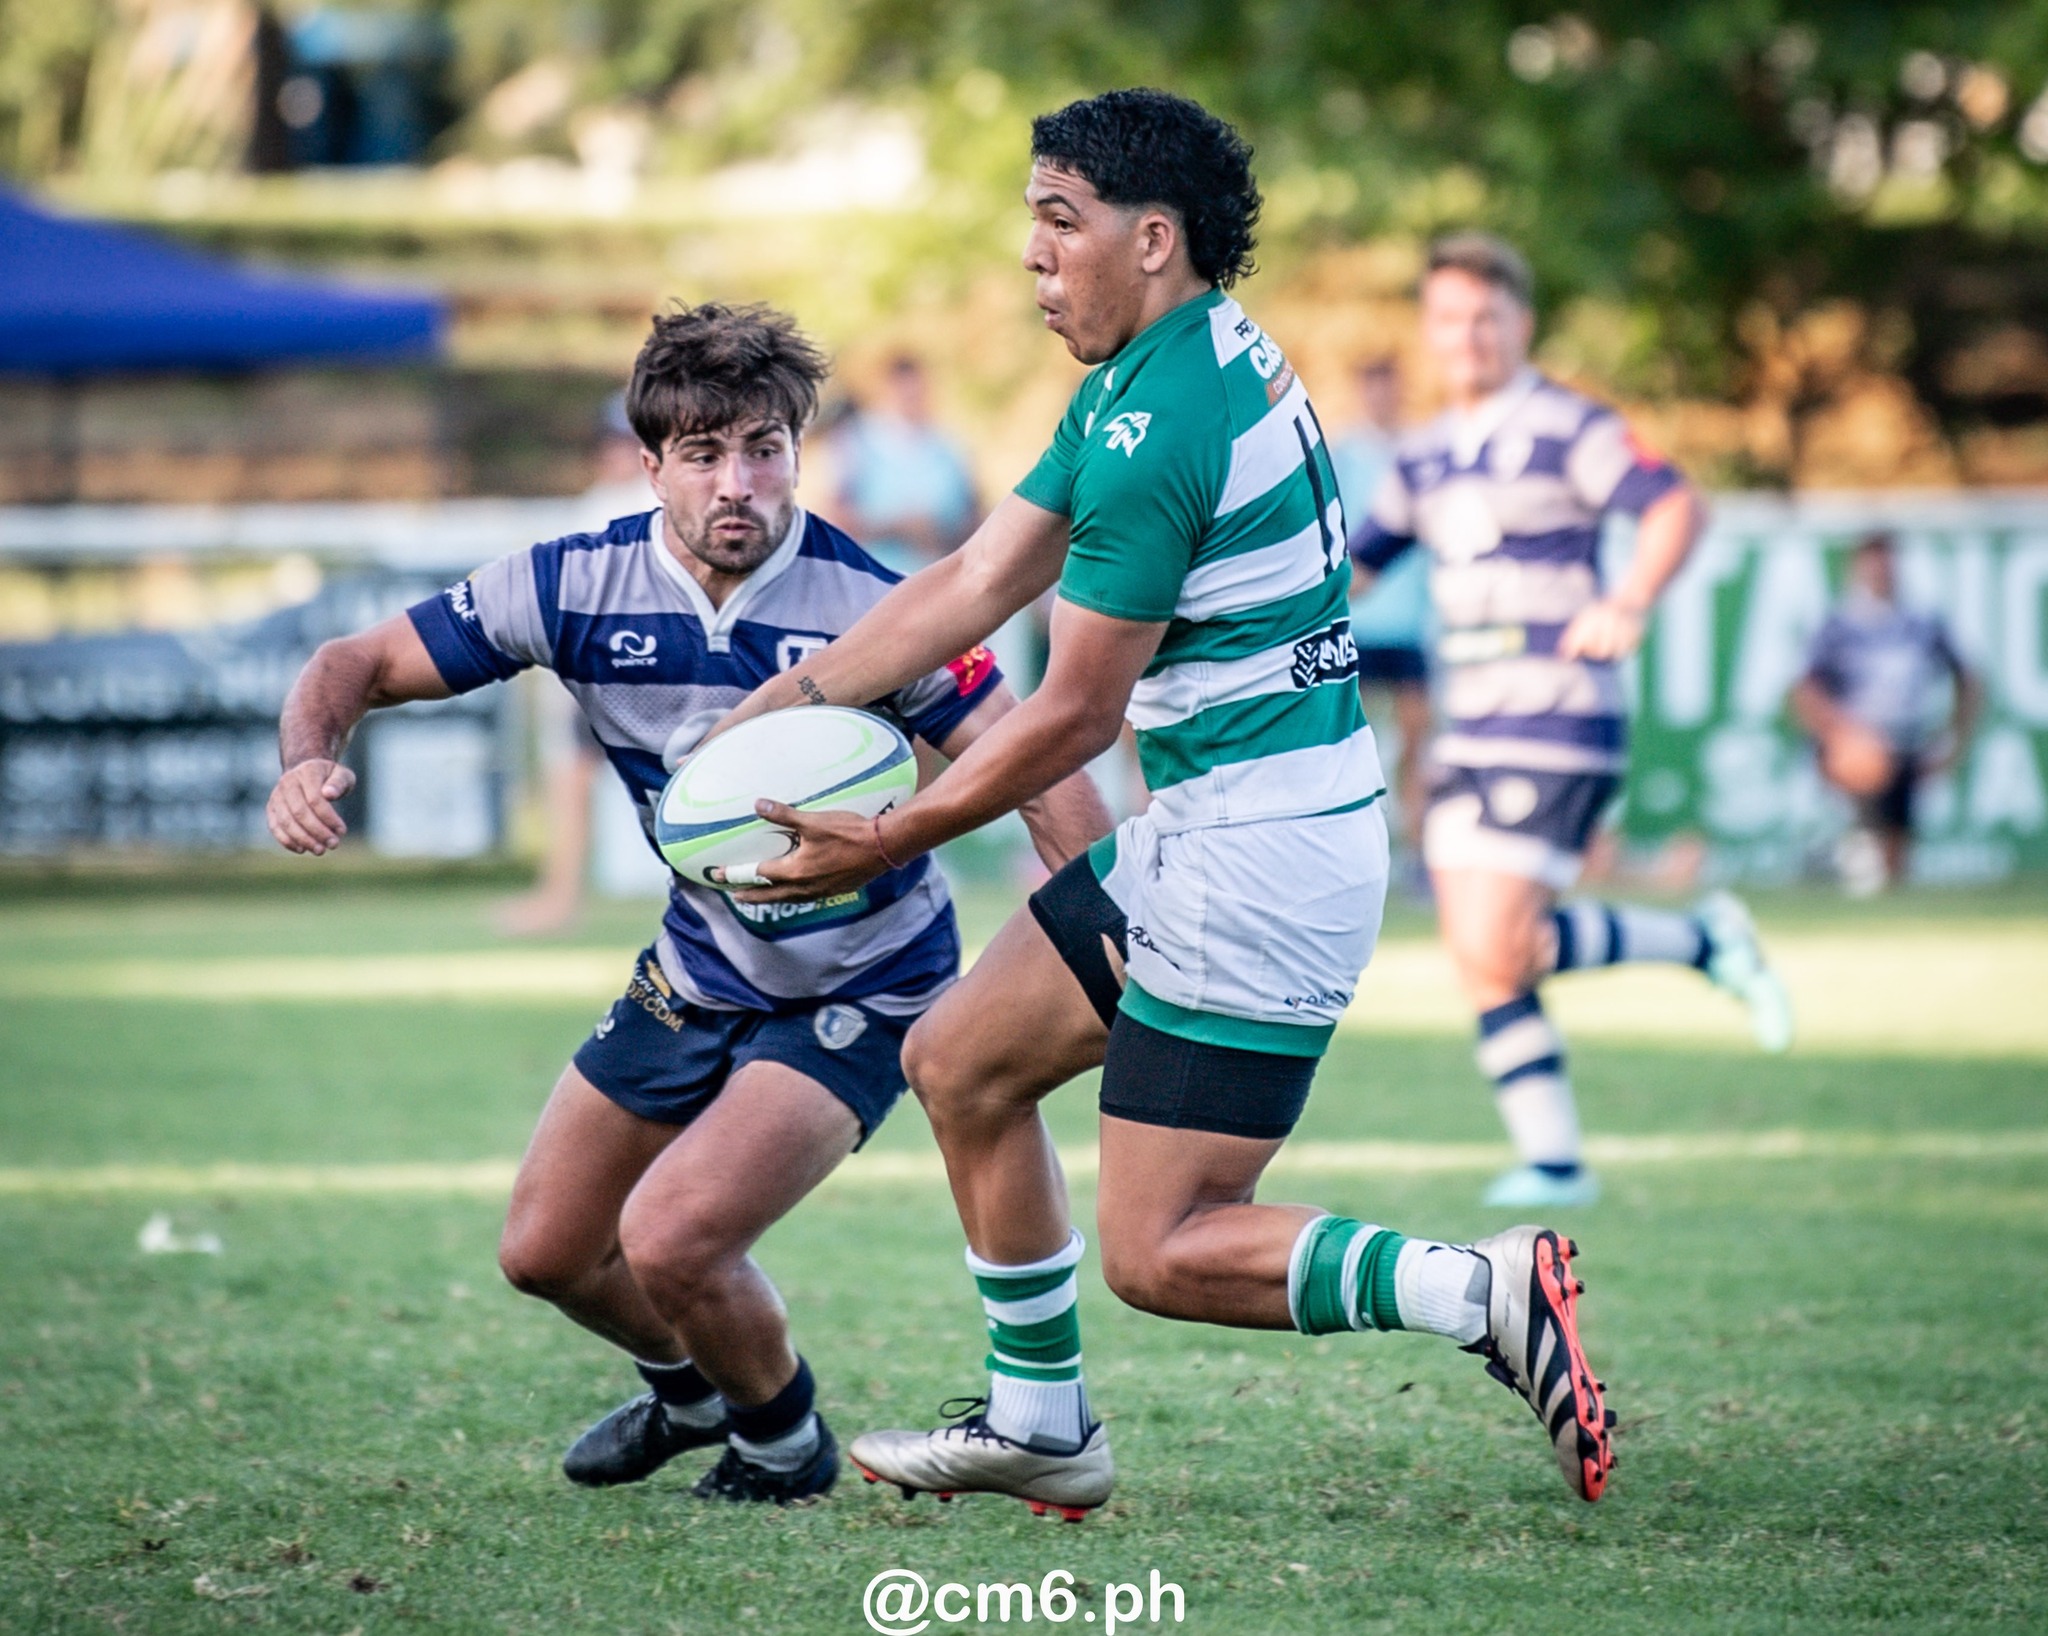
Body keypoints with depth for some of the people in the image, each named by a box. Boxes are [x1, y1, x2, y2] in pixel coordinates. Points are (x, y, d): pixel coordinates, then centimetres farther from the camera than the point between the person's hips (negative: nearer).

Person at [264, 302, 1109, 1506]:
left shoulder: (869, 608, -24)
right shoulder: (578, 589, -14)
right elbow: (365, 663, -7)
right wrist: (311, 759, -30)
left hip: (859, 993, -5)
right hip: (698, 974, 6)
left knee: (670, 1243, -22)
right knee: (547, 1254, 13)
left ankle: (783, 1441, 10)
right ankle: (688, 1388, 46)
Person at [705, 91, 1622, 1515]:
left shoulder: (1157, 431, -21)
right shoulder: (1189, 362, 11)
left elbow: (1075, 716, -16)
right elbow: (974, 585, 14)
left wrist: (885, 847, -6)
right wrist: (778, 709, 9)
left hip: (1261, 855, -11)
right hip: (1197, 838, 11)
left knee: (1157, 1253, -8)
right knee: (959, 1061, 18)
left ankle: (1485, 1291, -10)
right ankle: (1040, 1425, 26)